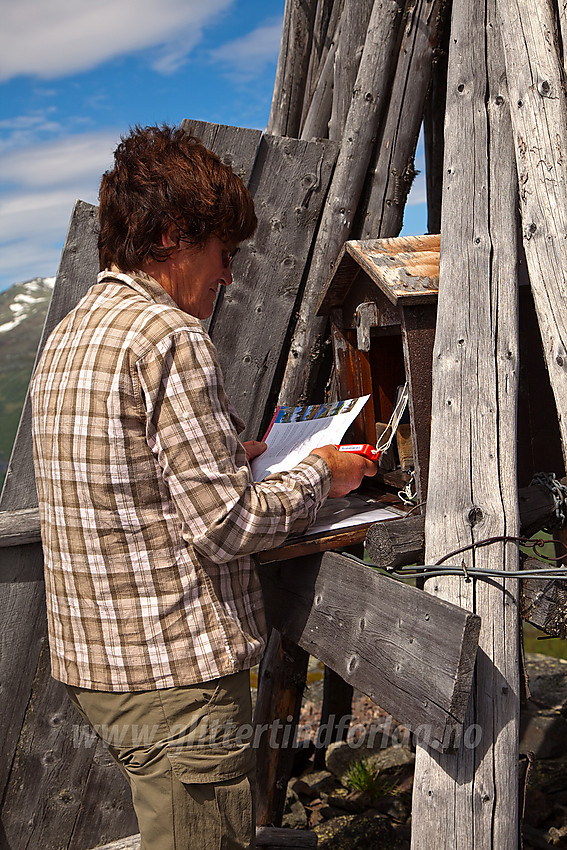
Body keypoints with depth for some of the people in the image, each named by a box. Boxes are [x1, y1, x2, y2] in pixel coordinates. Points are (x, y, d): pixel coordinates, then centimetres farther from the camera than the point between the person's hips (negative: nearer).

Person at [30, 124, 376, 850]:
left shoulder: (66, 336, 11)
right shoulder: (167, 337, -18)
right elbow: (225, 525, -21)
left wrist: (223, 457, 20)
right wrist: (319, 476, -5)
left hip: (93, 660, 9)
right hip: (175, 672, -9)